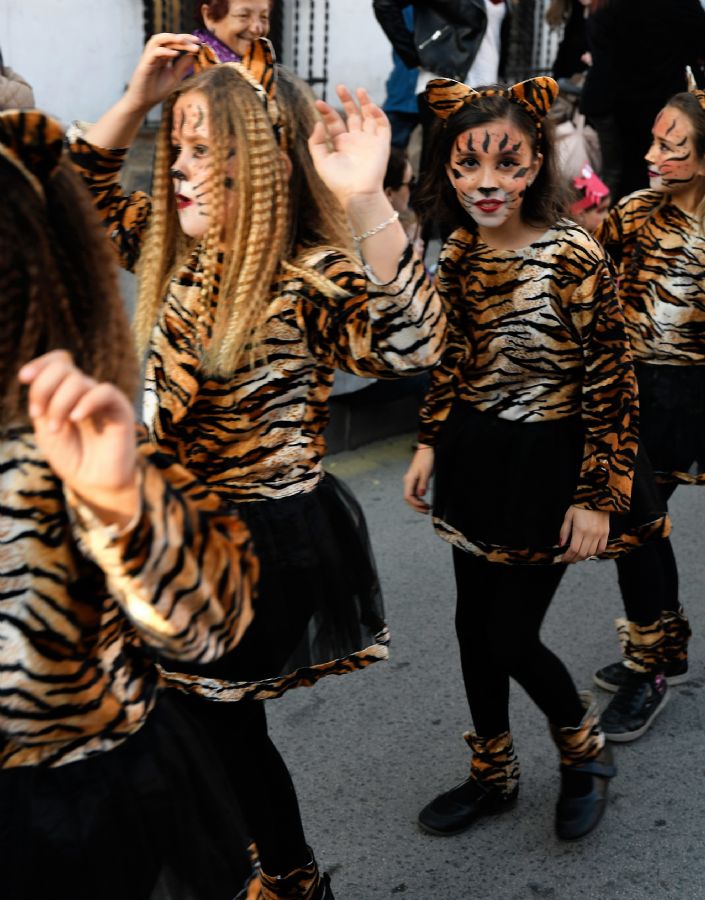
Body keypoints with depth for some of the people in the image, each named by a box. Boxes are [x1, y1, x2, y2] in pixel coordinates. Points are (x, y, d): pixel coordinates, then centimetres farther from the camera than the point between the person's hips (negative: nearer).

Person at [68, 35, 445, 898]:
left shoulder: (308, 276, -21)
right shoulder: (176, 246, 3)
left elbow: (411, 343, -38)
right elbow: (84, 193, 16)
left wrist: (367, 204, -48)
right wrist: (138, 98, 3)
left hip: (263, 543, -8)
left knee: (208, 718, 7)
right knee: (211, 718, 20)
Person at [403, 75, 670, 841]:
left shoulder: (574, 258, -20)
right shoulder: (459, 252, -1)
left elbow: (613, 386, -16)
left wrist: (598, 497, -15)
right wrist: (429, 446, 9)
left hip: (544, 464, -6)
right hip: (475, 459, 6)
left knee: (511, 636, 1)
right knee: (473, 625, 14)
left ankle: (585, 749, 32)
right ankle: (493, 775, 36)